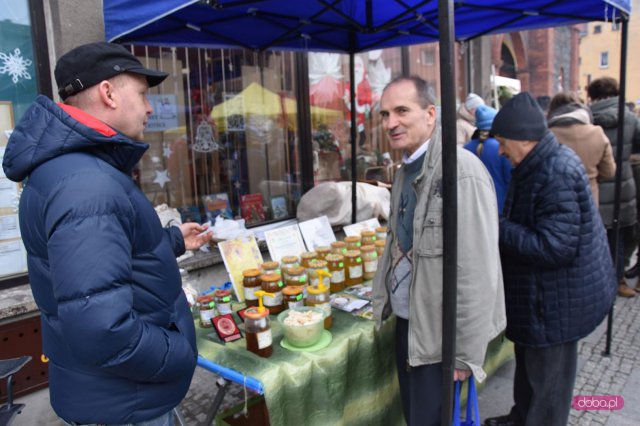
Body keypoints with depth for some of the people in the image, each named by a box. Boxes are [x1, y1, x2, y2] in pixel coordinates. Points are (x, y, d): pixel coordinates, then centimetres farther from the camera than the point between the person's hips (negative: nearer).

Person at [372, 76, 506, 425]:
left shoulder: (463, 172, -23)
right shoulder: (405, 171, 6)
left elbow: (477, 272, -24)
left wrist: (467, 353, -18)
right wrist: (385, 299, 14)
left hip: (439, 333, -8)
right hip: (407, 321, 8)